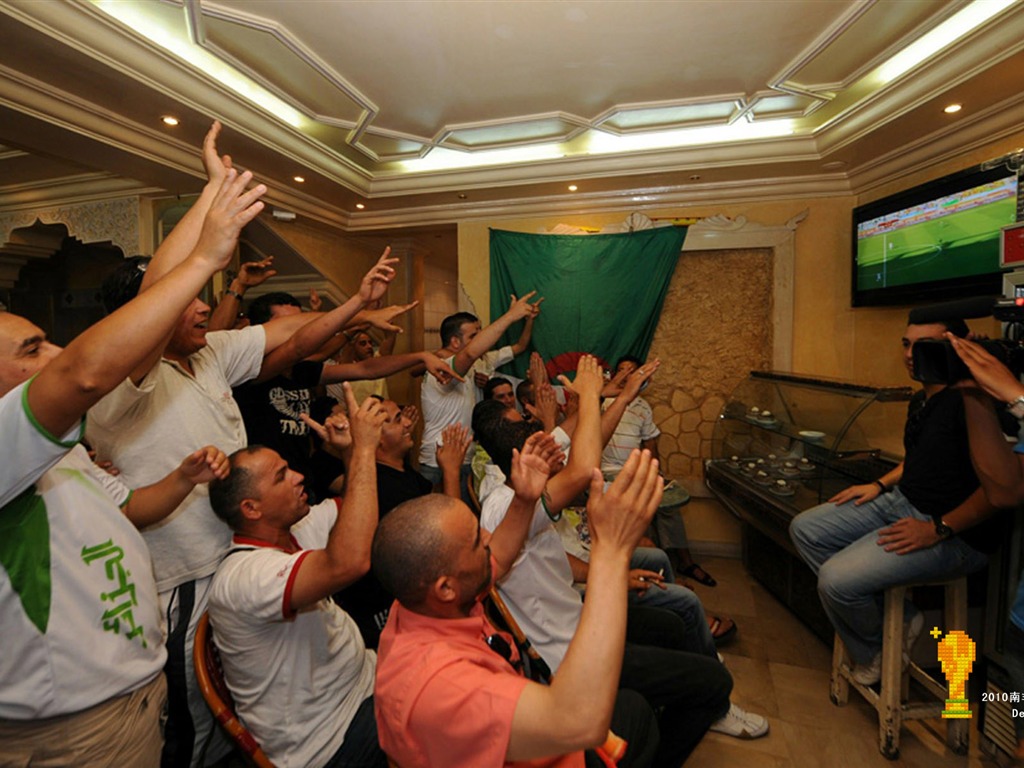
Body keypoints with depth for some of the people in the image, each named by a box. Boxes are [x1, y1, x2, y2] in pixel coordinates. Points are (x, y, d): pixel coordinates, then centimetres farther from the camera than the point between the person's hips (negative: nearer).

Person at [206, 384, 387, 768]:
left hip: (362, 682, 8)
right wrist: (363, 447, -40)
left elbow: (349, 506, 10)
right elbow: (349, 561, -46)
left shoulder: (296, 531, -1)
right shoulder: (242, 577, -29)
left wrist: (354, 448, -10)